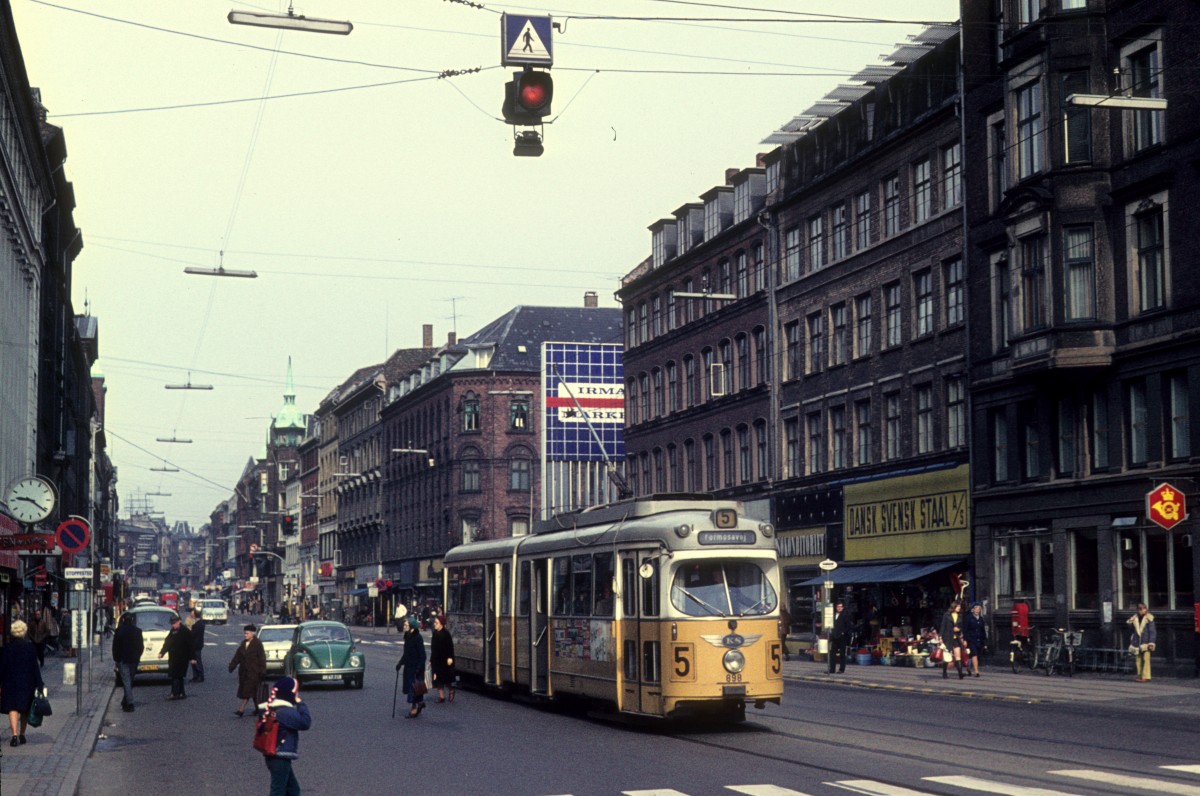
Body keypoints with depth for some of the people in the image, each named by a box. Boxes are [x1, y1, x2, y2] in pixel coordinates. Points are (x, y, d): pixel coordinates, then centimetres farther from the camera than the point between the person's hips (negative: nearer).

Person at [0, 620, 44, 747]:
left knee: (12, 708, -3)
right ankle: (22, 735, 23)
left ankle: (15, 734, -20)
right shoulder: (31, 648, -5)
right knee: (25, 709, 15)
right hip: (27, 683, 1)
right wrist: (39, 685, 1)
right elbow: (35, 667, -4)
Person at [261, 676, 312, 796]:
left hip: (274, 756, 10)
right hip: (280, 759, -10)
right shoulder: (285, 712, -20)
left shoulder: (274, 708, 10)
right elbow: (305, 722, -22)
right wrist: (300, 704, -11)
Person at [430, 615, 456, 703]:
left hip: (444, 659, -7)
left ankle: (451, 690, 24)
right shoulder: (435, 633, 9)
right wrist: (431, 660, 15)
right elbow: (433, 648, 14)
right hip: (436, 659, 7)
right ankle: (441, 696, 7)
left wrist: (450, 658, -19)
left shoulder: (445, 633, -11)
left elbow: (450, 646, -13)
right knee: (438, 678, 4)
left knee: (445, 676, 0)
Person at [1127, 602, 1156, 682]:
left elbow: (1152, 631, -5)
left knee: (1146, 659, -9)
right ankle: (1140, 676, 12)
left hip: (1145, 642, -5)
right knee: (1138, 660, 5)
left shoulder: (1149, 618, -4)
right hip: (1137, 642, 5)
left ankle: (1146, 677, -9)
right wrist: (1130, 622, 1)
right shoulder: (1135, 618, 10)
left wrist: (1151, 643, -11)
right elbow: (1131, 629, 20)